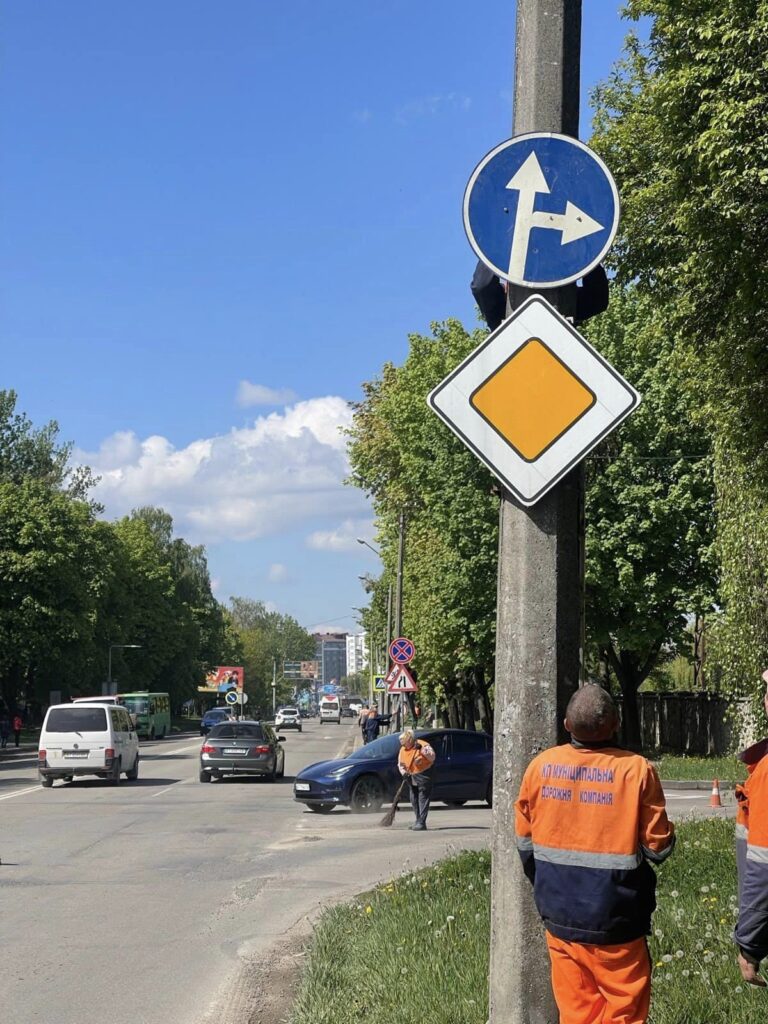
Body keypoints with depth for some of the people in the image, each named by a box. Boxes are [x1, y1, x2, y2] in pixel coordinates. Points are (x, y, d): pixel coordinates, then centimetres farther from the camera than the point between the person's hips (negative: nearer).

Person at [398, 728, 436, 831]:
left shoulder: (423, 745, -10)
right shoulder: (403, 749, 7)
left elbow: (432, 757, -18)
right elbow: (400, 764, 16)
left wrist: (422, 750, -26)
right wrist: (404, 772, -1)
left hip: (423, 776, -7)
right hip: (411, 777, 7)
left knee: (423, 799, -10)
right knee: (414, 799, 12)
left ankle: (421, 822, -12)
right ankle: (418, 820, 23)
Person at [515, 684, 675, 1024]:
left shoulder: (541, 765, -6)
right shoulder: (636, 770, -16)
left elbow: (524, 842, 3)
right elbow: (659, 847, -12)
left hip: (558, 915, 3)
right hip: (613, 920, -3)